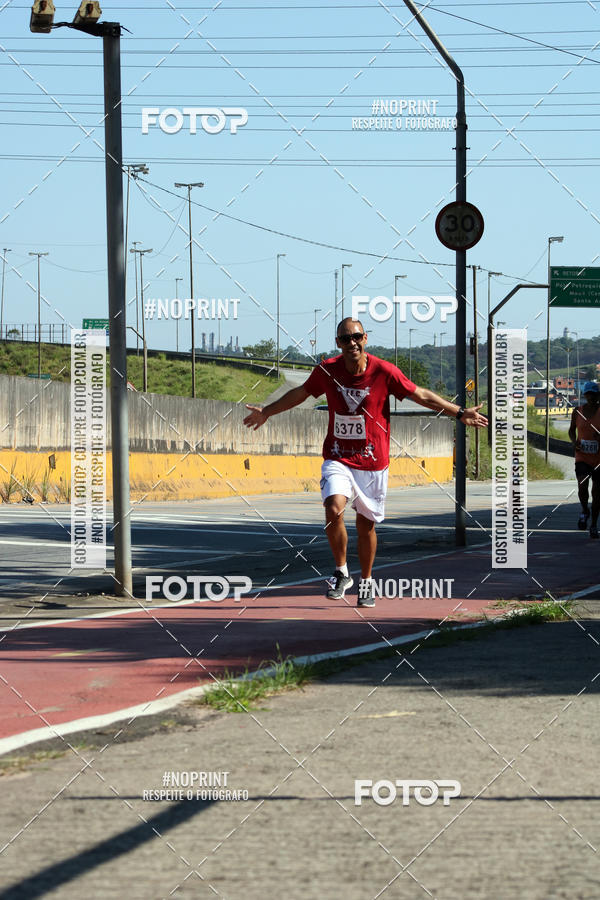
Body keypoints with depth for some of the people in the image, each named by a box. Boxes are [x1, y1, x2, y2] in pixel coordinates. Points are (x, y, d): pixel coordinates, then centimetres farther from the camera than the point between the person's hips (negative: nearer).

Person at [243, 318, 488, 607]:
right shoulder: (327, 370, -6)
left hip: (373, 461, 0)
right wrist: (267, 412, 23)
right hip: (337, 458, 0)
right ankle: (341, 573, -1)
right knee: (334, 509, -23)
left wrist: (459, 413, -4)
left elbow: (421, 395, -1)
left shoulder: (384, 371, -11)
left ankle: (366, 582, 30)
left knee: (366, 524, 6)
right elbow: (300, 393, 14)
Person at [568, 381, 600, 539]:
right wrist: (574, 442, -3)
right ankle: (584, 511, 10)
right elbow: (572, 430, 16)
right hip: (582, 458, 0)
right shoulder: (577, 412, 2)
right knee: (582, 486, -20)